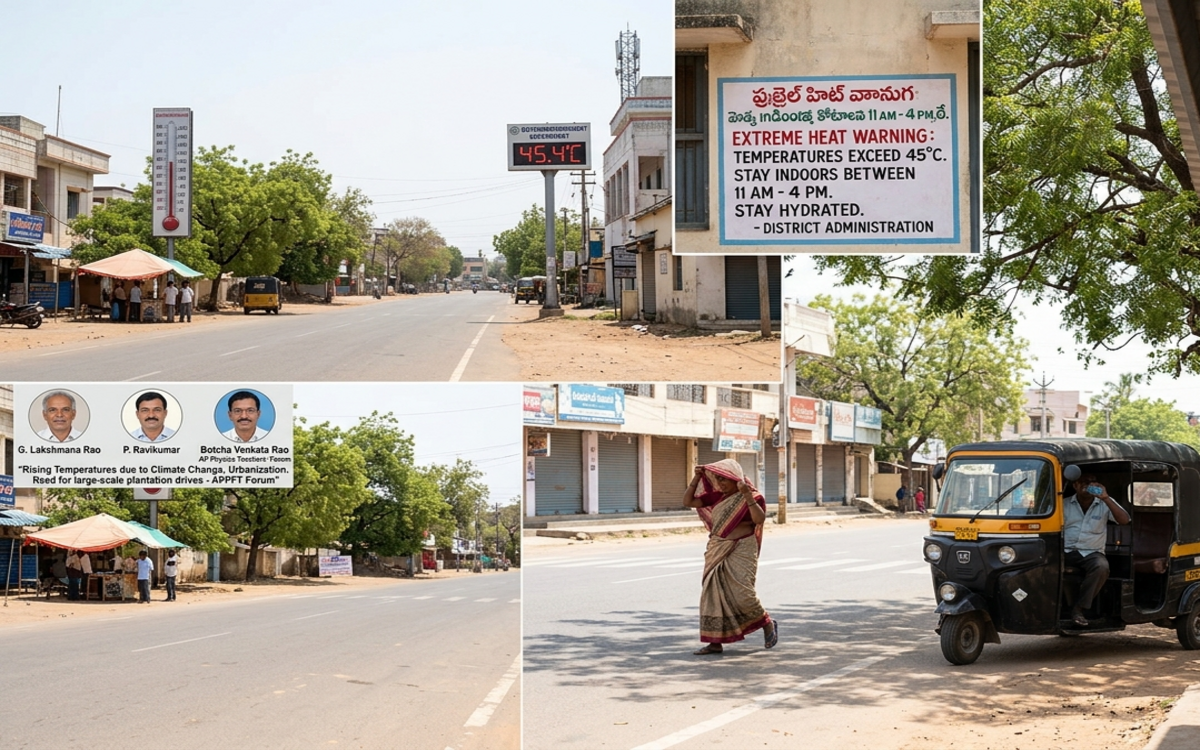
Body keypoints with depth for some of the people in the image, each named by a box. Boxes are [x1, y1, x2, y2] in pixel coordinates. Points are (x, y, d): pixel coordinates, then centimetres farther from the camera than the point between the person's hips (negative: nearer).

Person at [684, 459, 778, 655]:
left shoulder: (750, 497, -7)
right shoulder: (716, 496, 8)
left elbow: (760, 519, -24)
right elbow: (688, 501, 9)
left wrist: (747, 496, -30)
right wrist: (696, 478, 0)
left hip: (741, 551, -6)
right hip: (717, 551, 6)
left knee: (741, 594, -12)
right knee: (712, 595, 1)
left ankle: (768, 624, 15)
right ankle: (715, 642, 6)